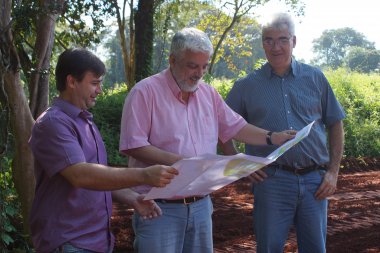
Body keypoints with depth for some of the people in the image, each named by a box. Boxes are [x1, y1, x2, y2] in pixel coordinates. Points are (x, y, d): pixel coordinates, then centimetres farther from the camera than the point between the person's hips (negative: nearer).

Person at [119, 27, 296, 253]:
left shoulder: (209, 93, 11)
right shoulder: (145, 92, -10)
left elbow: (235, 127, 18)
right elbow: (132, 145, -16)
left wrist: (272, 138, 6)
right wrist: (177, 161, -23)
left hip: (201, 206, 6)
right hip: (160, 209, -6)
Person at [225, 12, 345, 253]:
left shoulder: (315, 78, 7)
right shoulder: (247, 86, 3)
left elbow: (335, 125, 11)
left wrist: (333, 172, 4)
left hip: (315, 181, 2)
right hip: (272, 180, -1)